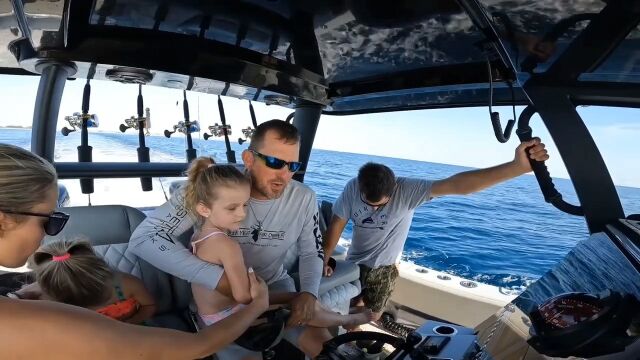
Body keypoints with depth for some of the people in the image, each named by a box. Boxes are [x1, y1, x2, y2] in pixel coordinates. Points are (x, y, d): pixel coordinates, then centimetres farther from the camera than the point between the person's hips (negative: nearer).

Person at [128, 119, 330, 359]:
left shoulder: (304, 199, -13)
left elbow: (312, 252, 1)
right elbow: (143, 238, -28)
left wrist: (309, 292, -21)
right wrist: (219, 278, -36)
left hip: (275, 286, 3)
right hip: (219, 295, -2)